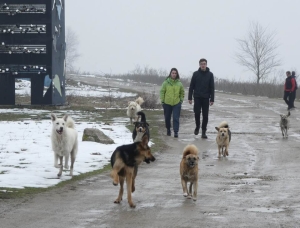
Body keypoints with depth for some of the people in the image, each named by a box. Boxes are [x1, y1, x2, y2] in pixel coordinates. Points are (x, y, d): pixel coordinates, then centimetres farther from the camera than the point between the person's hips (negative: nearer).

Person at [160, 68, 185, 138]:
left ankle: (176, 132, -9)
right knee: (167, 118, 13)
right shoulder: (166, 82, -4)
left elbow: (182, 92, 13)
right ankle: (168, 129, 34)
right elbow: (162, 92, 1)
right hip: (167, 103, 0)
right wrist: (162, 101, -3)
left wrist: (181, 100, 5)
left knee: (176, 118, -9)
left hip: (177, 104, 0)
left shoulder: (179, 83, 1)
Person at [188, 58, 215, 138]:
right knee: (197, 113, -8)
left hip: (206, 98, 0)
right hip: (197, 97, 0)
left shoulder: (210, 74, 3)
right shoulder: (196, 74, 3)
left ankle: (204, 132, 5)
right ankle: (197, 126, 18)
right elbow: (191, 86, 5)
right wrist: (190, 97, 0)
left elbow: (212, 88, 3)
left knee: (205, 115, -1)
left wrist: (212, 99, -3)